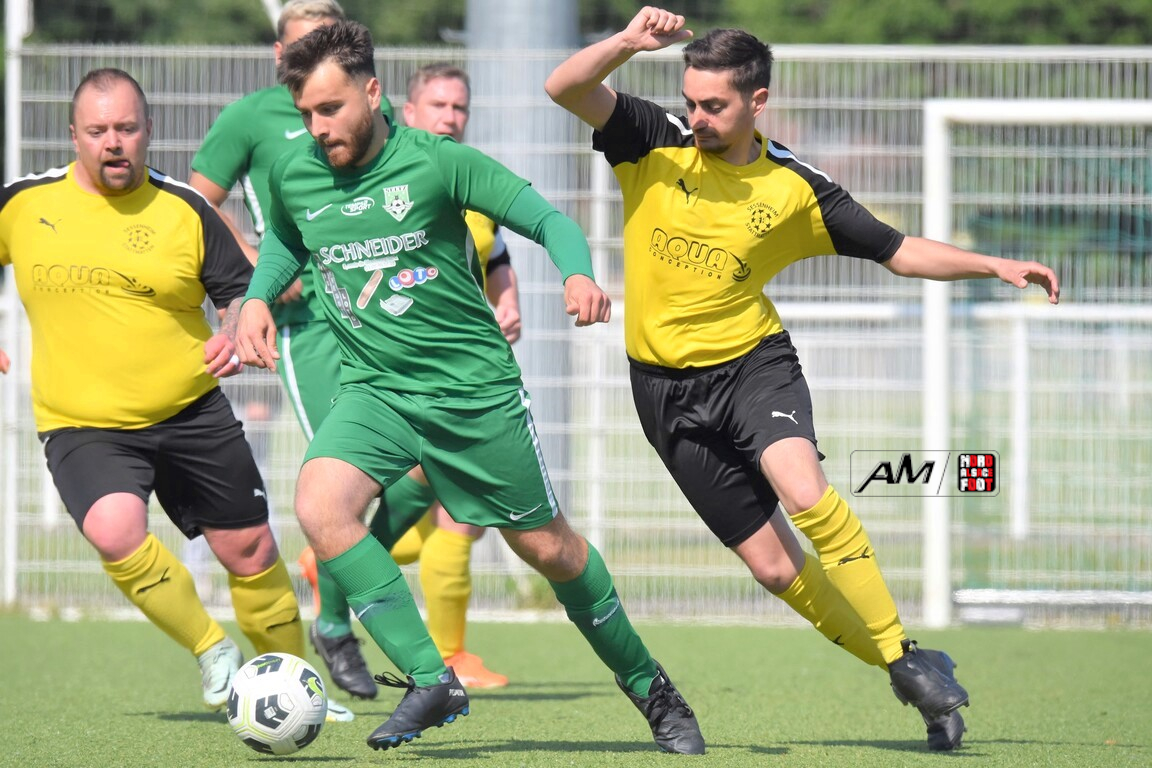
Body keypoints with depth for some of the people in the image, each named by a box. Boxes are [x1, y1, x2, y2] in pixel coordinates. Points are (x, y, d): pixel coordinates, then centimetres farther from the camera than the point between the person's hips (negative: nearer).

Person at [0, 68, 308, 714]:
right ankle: (212, 650, -7)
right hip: (84, 426, -1)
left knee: (250, 550, 5)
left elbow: (242, 288, 6)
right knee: (115, 533, -28)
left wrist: (236, 334, -16)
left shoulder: (185, 211, -2)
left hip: (192, 414, 1)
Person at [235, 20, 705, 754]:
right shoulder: (294, 178, 0)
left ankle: (650, 687, 29)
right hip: (374, 388, 3)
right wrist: (258, 298, 6)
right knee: (320, 506, -25)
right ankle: (430, 683, -19)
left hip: (474, 384, -3)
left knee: (547, 546, 6)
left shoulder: (438, 162, -12)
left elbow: (547, 218, -9)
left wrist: (579, 275, -29)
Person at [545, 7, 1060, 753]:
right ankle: (914, 676, 11)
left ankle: (906, 656, -21)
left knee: (804, 492, -31)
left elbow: (898, 250, 3)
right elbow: (565, 88, -15)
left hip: (753, 362, -1)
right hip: (667, 386, 1)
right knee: (773, 565, -1)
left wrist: (995, 266, -8)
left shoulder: (794, 188, -5)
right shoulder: (657, 144, -5)